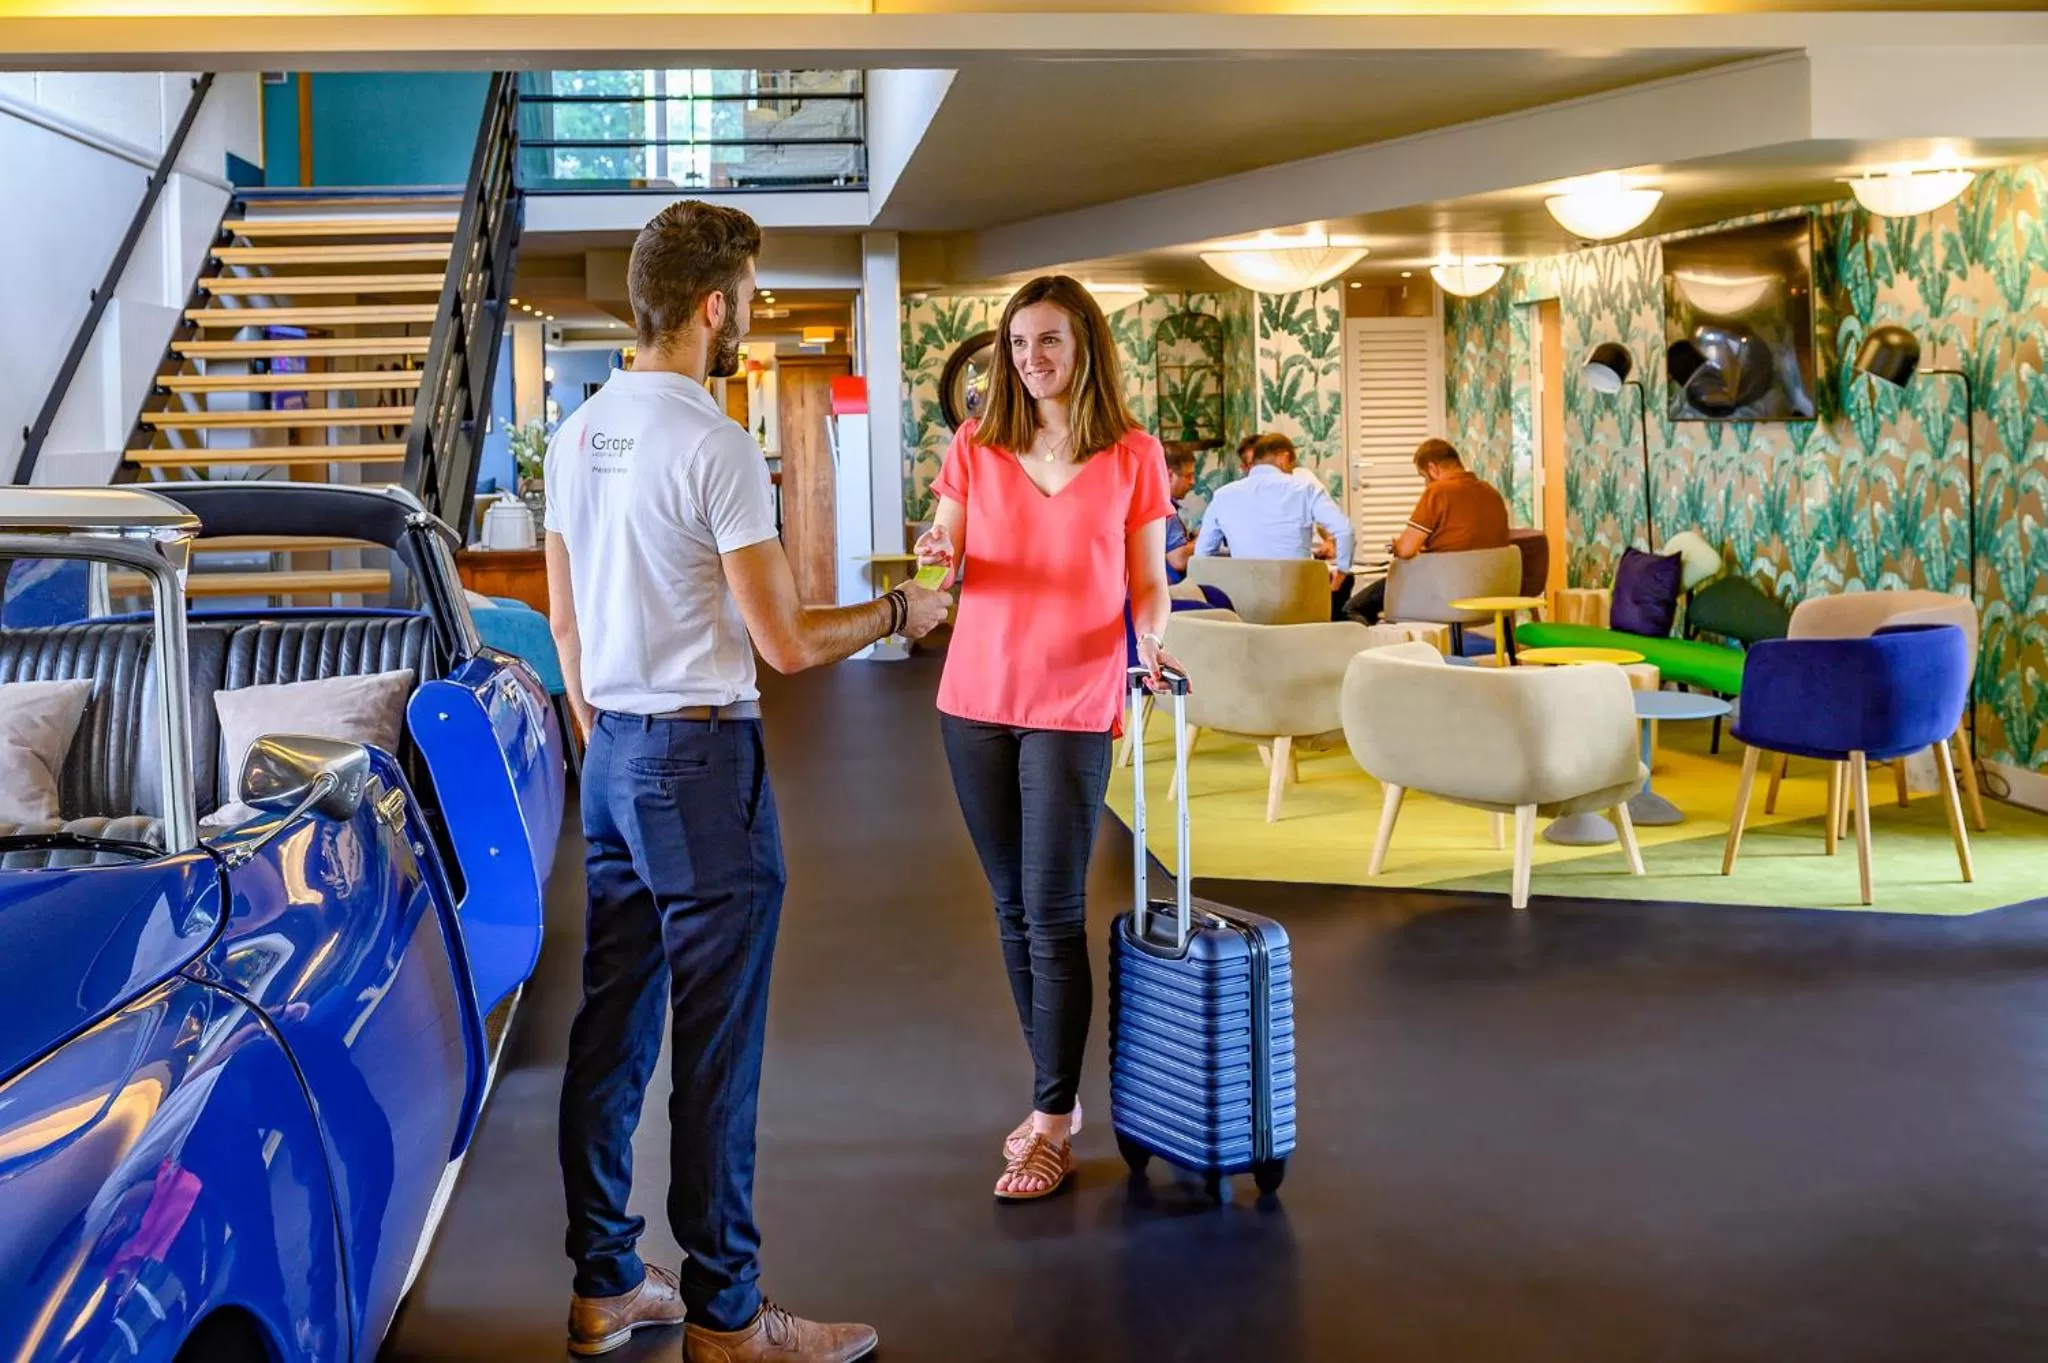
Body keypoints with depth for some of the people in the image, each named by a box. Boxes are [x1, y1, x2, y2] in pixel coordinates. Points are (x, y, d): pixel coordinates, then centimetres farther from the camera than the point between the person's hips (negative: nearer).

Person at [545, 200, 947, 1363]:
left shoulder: (580, 434, 9)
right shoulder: (715, 444, -17)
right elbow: (787, 643, -17)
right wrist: (900, 611, -1)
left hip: (613, 755, 9)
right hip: (700, 757, -9)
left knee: (613, 1026, 13)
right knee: (716, 1045, 0)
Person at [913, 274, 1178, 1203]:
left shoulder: (1133, 457, 0)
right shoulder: (975, 449, 6)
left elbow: (1147, 583, 3)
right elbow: (946, 556, 7)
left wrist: (1152, 640, -17)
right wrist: (938, 558, -16)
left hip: (1072, 708, -3)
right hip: (975, 704, 3)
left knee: (1053, 914, -4)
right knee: (1013, 908, 10)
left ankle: (1053, 1124, 6)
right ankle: (1054, 1094, 23)